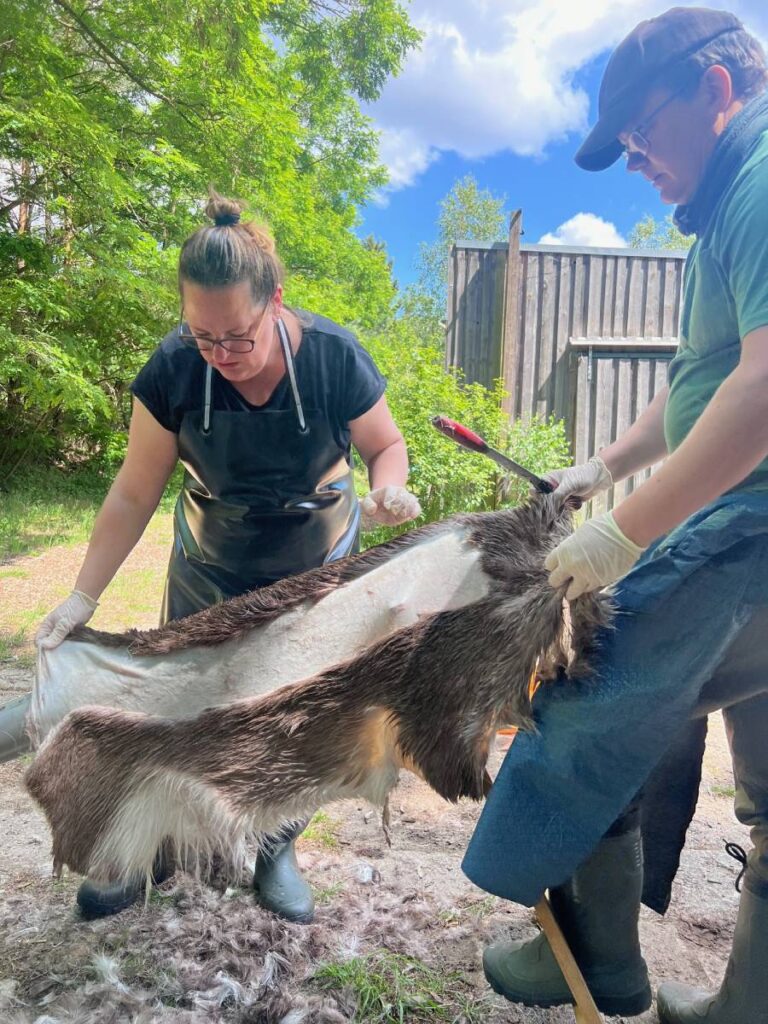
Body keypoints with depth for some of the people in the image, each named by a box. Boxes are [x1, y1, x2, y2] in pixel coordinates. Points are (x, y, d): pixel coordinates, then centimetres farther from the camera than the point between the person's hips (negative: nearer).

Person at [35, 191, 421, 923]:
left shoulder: (335, 358, -24)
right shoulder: (172, 369, -21)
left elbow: (385, 444, -8)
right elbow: (134, 493, -13)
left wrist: (388, 493, -31)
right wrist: (81, 598, -15)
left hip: (316, 568, 0)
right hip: (210, 569, 1)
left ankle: (275, 851, 37)